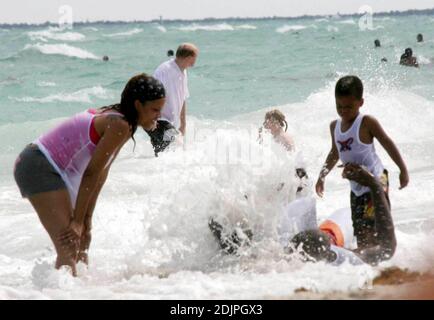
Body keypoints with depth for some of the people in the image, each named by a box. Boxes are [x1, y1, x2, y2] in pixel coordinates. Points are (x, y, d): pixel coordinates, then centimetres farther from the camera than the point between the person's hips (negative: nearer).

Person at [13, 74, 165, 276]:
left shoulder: (114, 119, 11)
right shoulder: (120, 125, -18)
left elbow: (101, 175, 11)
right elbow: (91, 174, -18)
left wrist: (86, 220, 9)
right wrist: (77, 221, -15)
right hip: (40, 167, -11)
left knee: (81, 243, 18)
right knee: (69, 248, -17)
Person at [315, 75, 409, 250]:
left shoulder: (367, 122, -13)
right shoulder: (335, 126, 8)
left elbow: (388, 144, -9)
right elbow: (335, 153, 24)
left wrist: (403, 170, -10)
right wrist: (322, 176, 28)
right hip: (356, 187, 7)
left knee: (369, 229, -17)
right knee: (360, 232, 9)